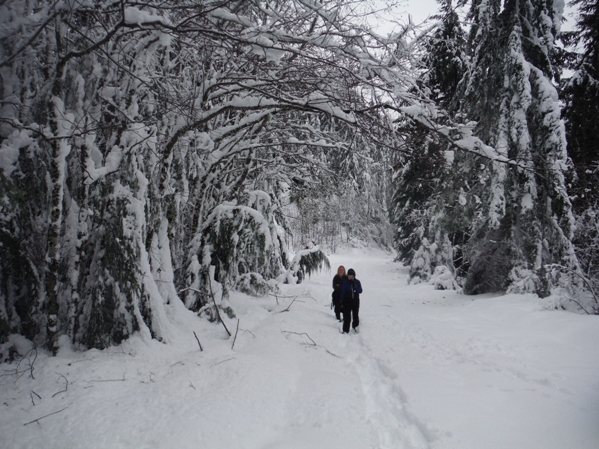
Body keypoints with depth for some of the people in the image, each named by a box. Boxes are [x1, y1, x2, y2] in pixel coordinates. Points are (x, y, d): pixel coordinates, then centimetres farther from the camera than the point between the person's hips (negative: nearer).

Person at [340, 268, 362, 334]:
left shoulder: (357, 282, -1)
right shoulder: (345, 282, -6)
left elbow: (360, 291, -8)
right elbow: (343, 292, -3)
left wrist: (355, 286, -24)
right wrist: (342, 301, -5)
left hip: (355, 301, 2)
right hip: (347, 301, -2)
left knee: (355, 314, 15)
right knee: (347, 316, -6)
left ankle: (355, 326, 38)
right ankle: (346, 330, -1)